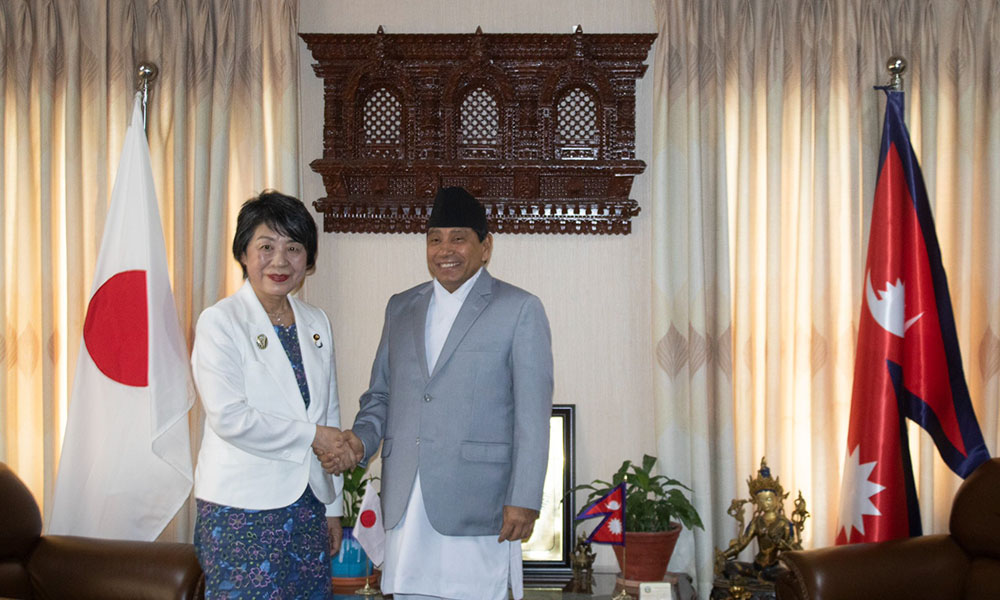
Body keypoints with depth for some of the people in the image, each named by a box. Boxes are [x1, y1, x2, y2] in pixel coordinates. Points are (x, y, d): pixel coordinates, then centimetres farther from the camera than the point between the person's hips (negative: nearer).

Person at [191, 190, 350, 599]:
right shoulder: (220, 322, -7)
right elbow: (229, 417, -16)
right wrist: (310, 435, -11)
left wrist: (333, 507, 14)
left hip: (309, 503, 6)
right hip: (241, 508, -5)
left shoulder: (316, 323, 11)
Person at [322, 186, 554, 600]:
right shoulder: (401, 308, 16)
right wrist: (361, 440, -1)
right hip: (405, 505, 5)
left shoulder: (519, 309, 0)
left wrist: (524, 500, -10)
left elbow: (533, 416, -4)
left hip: (476, 505, -4)